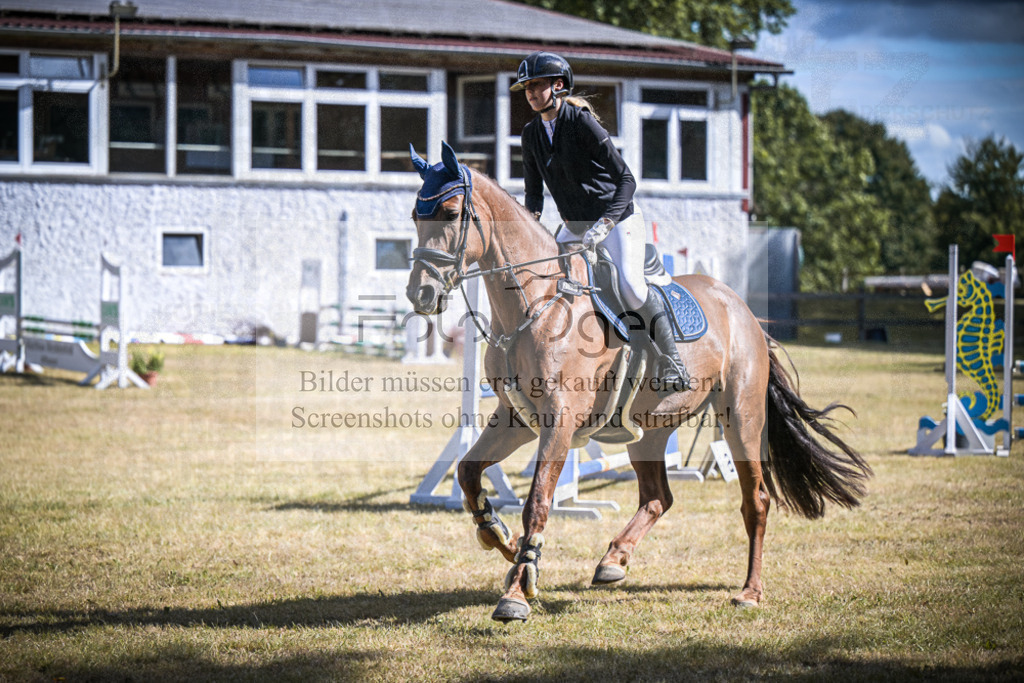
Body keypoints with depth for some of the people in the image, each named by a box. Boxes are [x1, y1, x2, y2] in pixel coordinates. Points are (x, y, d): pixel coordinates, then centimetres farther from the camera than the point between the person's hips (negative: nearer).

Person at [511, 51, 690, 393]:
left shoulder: (581, 122, -18)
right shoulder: (531, 134, 3)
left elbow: (626, 179, -18)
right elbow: (534, 189, 13)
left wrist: (604, 224, -29)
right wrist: (531, 222, -8)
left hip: (618, 217, -7)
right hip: (574, 225, 7)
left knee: (630, 286, -26)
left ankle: (670, 360, -12)